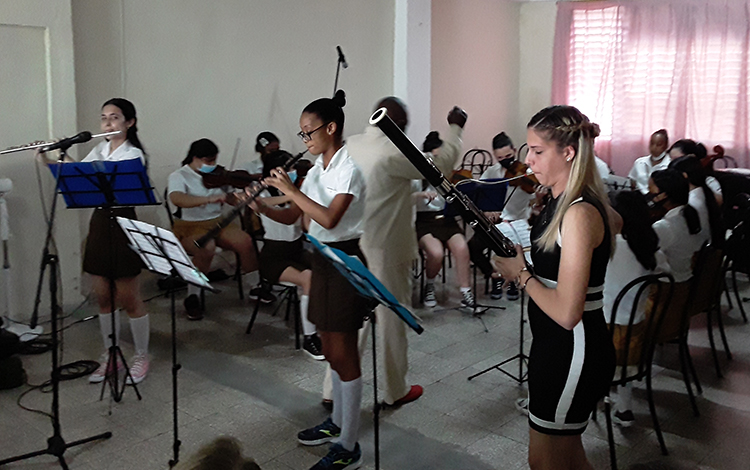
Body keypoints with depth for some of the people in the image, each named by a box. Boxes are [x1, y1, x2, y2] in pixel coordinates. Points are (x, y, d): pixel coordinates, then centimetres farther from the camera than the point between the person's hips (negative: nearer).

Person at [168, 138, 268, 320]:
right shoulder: (179, 176, -6)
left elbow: (232, 199, 14)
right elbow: (176, 199, -28)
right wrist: (208, 199, -40)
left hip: (217, 222, 5)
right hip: (189, 226, -5)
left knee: (245, 242, -20)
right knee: (206, 249, -36)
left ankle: (252, 286, 3)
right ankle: (192, 297, -16)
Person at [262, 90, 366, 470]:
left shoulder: (349, 167, -15)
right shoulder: (317, 168, 10)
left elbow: (329, 218, -28)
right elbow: (291, 217, 10)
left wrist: (290, 189, -22)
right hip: (321, 260, 9)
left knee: (343, 355, -3)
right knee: (330, 350, 18)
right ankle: (337, 421, 35)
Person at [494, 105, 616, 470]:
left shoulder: (580, 213, -24)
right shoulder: (560, 203, 6)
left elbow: (566, 312, -28)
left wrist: (521, 273, -14)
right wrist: (522, 269, 1)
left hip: (574, 353, -10)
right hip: (555, 347, 10)